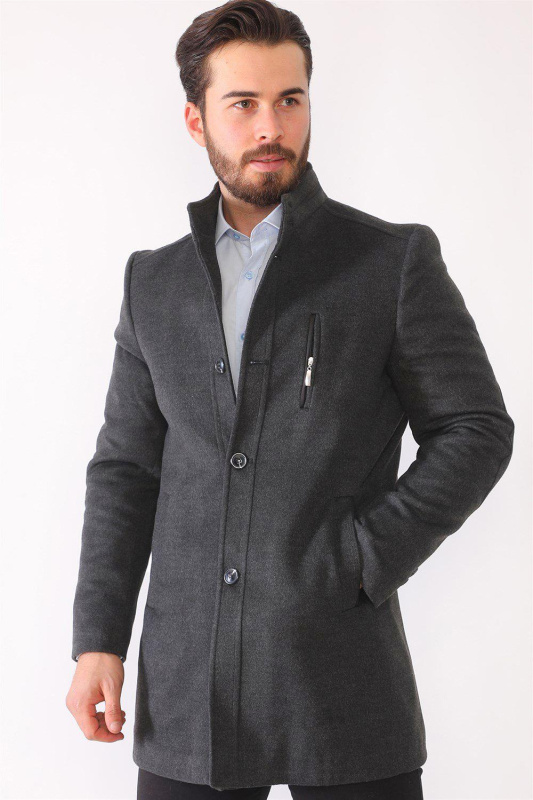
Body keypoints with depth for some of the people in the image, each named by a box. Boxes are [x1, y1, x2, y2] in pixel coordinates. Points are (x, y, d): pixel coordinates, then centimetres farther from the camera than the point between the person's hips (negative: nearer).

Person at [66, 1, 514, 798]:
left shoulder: (397, 260, 0)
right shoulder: (154, 281, 10)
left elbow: (477, 431, -2)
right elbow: (127, 467, 11)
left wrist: (361, 563, -11)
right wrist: (98, 639, 3)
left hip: (342, 677, -3)